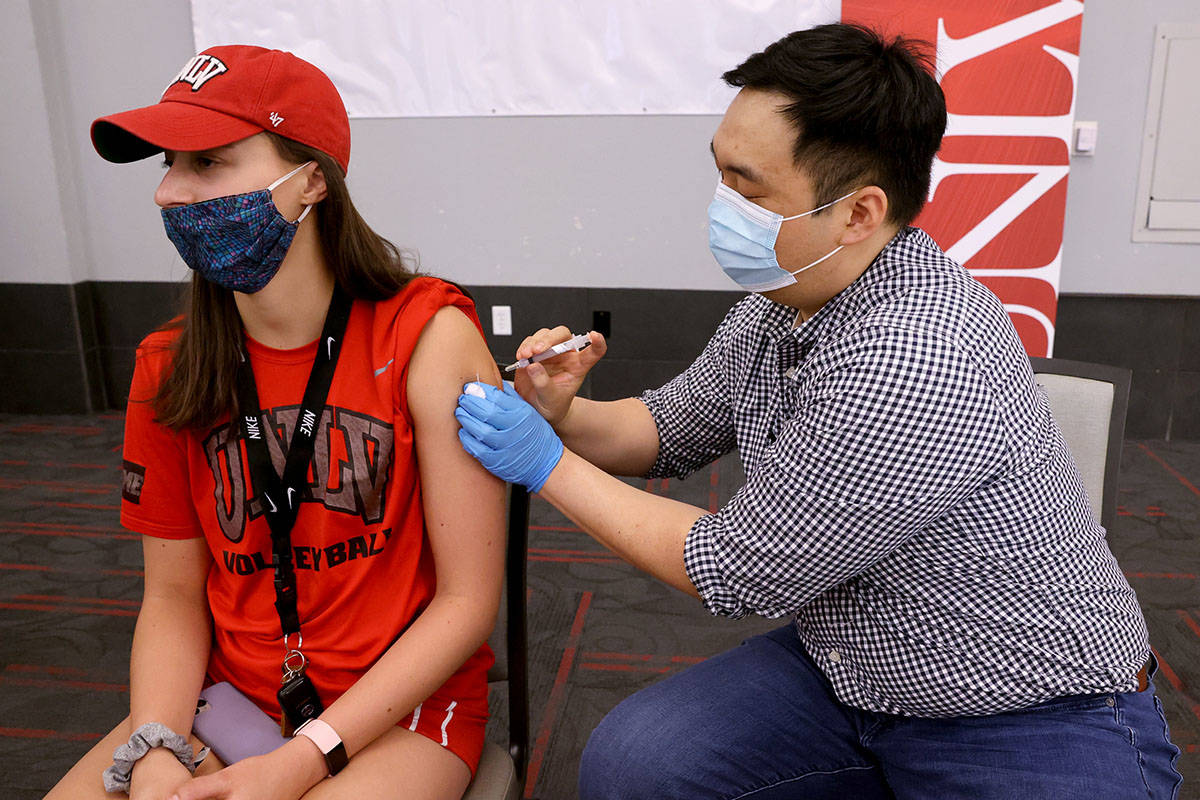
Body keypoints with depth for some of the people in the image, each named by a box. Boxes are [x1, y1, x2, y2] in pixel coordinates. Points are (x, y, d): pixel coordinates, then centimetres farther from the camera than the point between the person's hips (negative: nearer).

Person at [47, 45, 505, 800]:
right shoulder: (169, 368, -1)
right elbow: (173, 596, 5)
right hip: (227, 694, 5)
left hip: (400, 704, -4)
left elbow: (468, 600, -14)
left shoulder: (427, 337, -16)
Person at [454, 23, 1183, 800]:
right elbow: (672, 427, 12)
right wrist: (564, 415, -8)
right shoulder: (780, 304, -4)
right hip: (847, 673, 7)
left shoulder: (912, 364, -31)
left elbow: (737, 572, -22)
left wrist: (551, 467, -13)